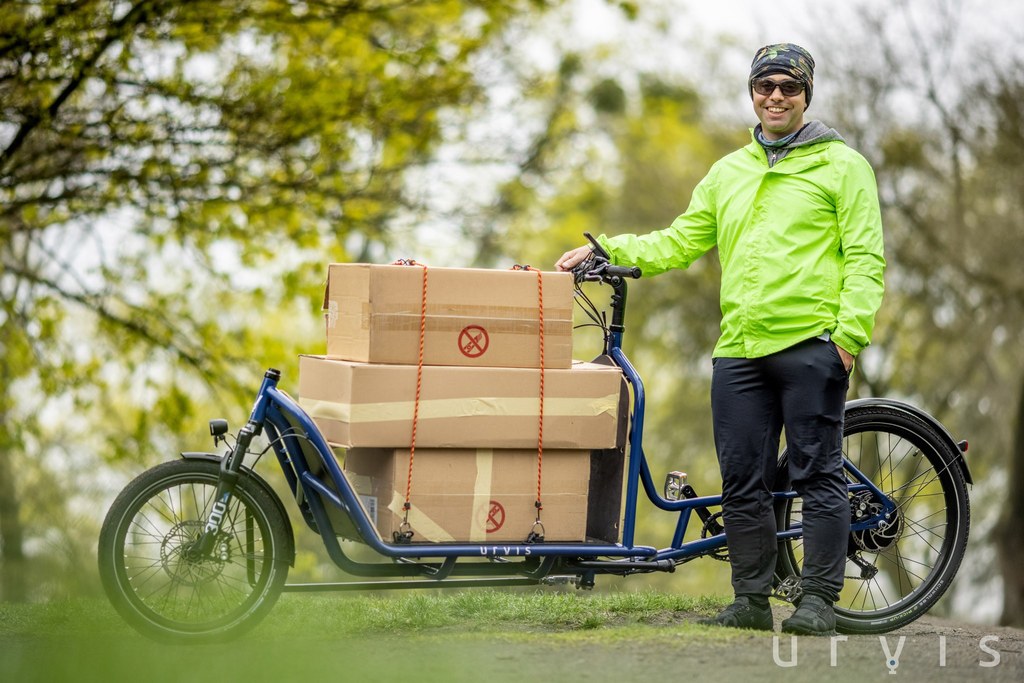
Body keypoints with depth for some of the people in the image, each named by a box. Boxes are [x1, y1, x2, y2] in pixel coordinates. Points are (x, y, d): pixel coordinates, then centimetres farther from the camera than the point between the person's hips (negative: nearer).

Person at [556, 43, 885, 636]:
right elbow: (680, 242, 20)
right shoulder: (728, 173, 20)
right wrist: (606, 250, 8)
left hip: (812, 343, -5)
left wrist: (850, 333, -12)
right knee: (743, 482, 5)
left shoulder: (842, 164, 5)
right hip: (739, 348, 5)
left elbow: (865, 257, -2)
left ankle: (819, 602, 2)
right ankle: (752, 601, 12)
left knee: (819, 474, -3)